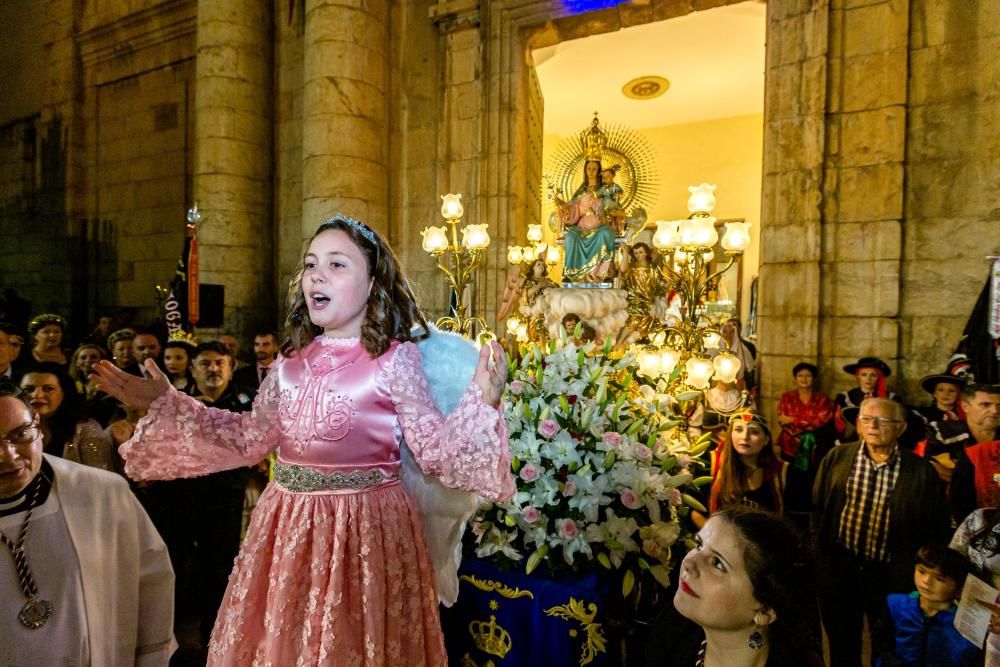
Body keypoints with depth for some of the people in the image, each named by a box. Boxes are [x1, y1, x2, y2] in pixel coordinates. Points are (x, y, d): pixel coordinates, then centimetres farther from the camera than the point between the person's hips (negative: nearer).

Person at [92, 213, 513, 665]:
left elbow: (435, 450, -12)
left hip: (365, 527, -5)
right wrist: (166, 403, 12)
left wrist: (482, 402, -27)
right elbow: (248, 438, 11)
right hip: (287, 526, 5)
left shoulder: (394, 360, -13)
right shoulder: (291, 363, 2)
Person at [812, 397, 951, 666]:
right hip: (839, 569, 1)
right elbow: (815, 508, 1)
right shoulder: (836, 459, -5)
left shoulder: (921, 472, -10)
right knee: (842, 644, 20)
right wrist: (818, 553, 2)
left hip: (892, 575, -1)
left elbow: (937, 529, -3)